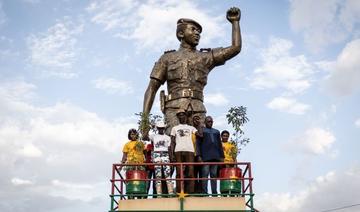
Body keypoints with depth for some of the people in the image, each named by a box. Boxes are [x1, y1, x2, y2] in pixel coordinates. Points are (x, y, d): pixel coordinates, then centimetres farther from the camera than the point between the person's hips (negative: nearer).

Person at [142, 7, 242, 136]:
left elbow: (236, 48, 16)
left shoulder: (206, 57, 24)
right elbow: (152, 89, 12)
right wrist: (145, 118, 0)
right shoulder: (168, 58, 19)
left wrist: (235, 22, 20)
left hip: (197, 111, 2)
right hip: (174, 108, -2)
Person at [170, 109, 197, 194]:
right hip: (178, 151, 0)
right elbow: (172, 142, 13)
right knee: (179, 173, -6)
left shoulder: (191, 128, 22)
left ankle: (190, 193, -9)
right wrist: (171, 154, 1)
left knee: (190, 173, -8)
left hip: (189, 151, 0)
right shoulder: (175, 128, 22)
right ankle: (179, 193, -7)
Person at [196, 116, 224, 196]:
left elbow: (220, 145, 23)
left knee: (214, 175, 2)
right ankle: (204, 192, -10)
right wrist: (199, 155, -8)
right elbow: (198, 144, 3)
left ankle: (214, 192, 2)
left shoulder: (216, 132, 24)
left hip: (215, 156, 4)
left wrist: (222, 156, 13)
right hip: (205, 157, -4)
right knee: (205, 174, -9)